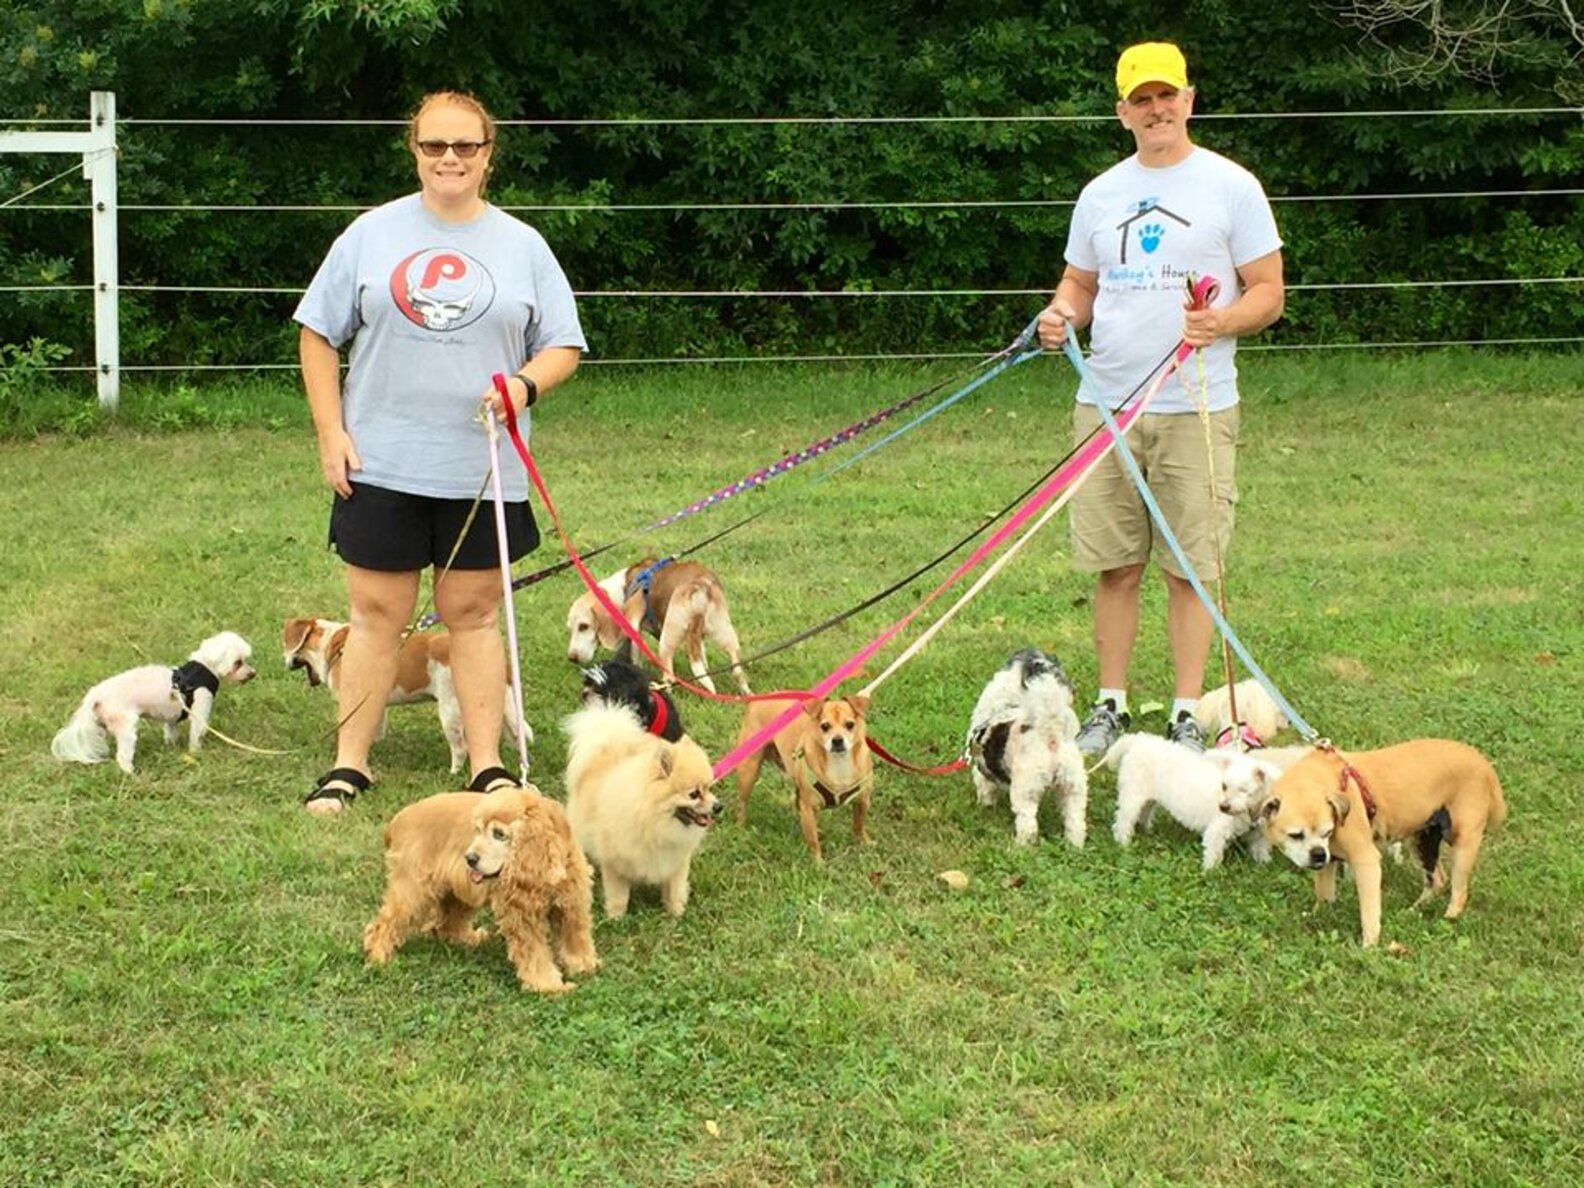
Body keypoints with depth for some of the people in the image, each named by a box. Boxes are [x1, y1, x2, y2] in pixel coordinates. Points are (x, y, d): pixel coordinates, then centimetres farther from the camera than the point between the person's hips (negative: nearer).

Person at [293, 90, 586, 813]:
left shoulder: (521, 246, 6)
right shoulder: (372, 235, 3)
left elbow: (564, 346, 8)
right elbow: (318, 335, 6)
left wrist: (526, 384, -14)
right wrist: (330, 434, -3)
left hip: (484, 469, 1)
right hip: (381, 463, 0)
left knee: (474, 615, 8)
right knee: (376, 615, 3)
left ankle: (488, 764, 14)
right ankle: (349, 762, 12)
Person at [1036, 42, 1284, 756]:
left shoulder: (1231, 187, 0)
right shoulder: (1101, 194, 13)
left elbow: (1269, 293, 0)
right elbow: (1080, 282, 22)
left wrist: (1221, 322, -21)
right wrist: (1061, 313, -1)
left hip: (1196, 409, -3)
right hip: (1104, 405, 3)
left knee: (1191, 567, 0)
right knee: (1115, 565, 7)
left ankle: (1186, 716, 9)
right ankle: (1110, 707, 18)